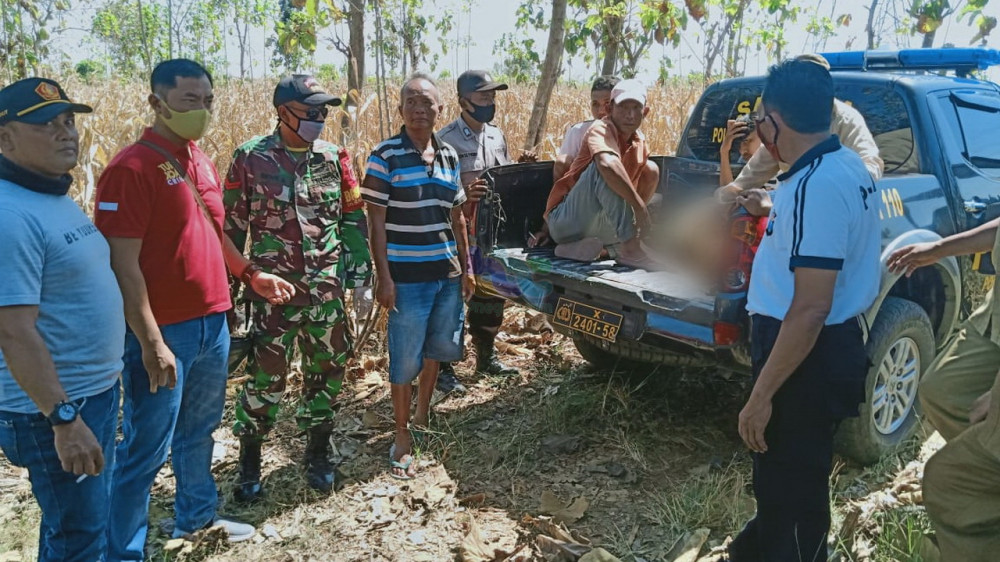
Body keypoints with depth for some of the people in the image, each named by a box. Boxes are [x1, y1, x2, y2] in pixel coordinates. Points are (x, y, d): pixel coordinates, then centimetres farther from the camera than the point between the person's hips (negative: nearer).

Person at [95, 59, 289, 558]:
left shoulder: (200, 161, 10)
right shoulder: (131, 167, -15)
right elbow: (124, 265, -18)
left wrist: (251, 275, 21)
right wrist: (151, 343, -20)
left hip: (212, 324, 8)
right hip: (164, 333, -8)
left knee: (199, 430, 22)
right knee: (145, 450, 4)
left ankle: (196, 516, 42)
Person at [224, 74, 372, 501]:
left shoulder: (333, 157, 4)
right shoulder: (251, 158, -4)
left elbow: (353, 216, 11)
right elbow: (231, 226, 1)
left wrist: (360, 271, 7)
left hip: (327, 290, 3)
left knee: (327, 370, 11)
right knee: (266, 376, 3)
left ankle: (317, 453, 30)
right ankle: (249, 460, 24)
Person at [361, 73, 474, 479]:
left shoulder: (449, 155, 8)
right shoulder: (385, 156, -8)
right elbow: (376, 222, -9)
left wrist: (466, 268, 12)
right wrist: (384, 277, -13)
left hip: (447, 273, 5)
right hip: (407, 276, -5)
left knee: (436, 349, 17)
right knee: (405, 359, 3)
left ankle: (423, 417, 39)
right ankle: (403, 437, 20)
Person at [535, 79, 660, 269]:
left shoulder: (640, 144, 10)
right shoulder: (601, 129, -13)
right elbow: (607, 164, -38)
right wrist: (639, 205, -34)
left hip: (594, 227, 8)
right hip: (564, 222, -8)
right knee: (603, 168, -31)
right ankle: (630, 249, -36)